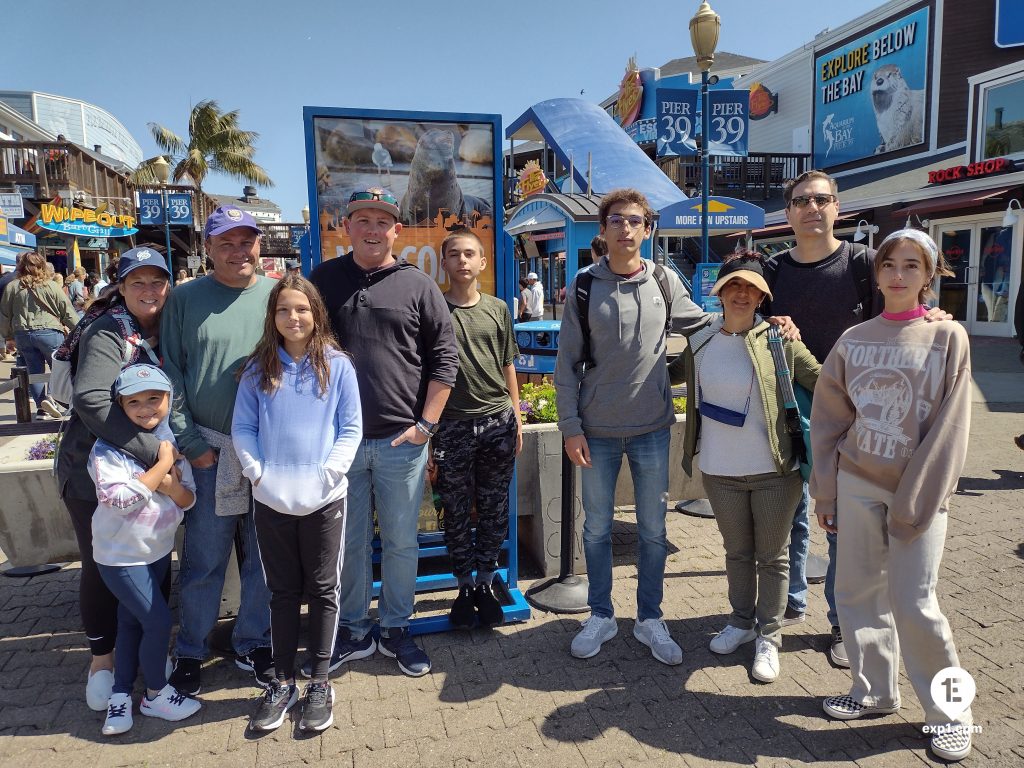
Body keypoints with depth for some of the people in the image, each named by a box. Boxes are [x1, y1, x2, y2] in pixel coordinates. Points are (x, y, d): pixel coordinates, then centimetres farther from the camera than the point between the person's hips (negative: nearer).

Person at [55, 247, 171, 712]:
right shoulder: (108, 332, -16)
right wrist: (154, 450, -30)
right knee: (100, 566, 7)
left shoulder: (164, 331, 4)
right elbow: (91, 400, -28)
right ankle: (102, 658, 28)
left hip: (149, 471, 5)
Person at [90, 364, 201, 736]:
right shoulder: (108, 449, -19)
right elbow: (120, 499, -30)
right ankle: (156, 694, 18)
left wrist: (170, 484, -23)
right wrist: (162, 465, -26)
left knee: (131, 622, 17)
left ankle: (120, 695, 32)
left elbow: (188, 499, -2)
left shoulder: (172, 442, -3)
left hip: (159, 549, 6)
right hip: (121, 555, -6)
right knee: (159, 621, -4)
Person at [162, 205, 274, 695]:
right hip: (209, 451, -1)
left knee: (263, 557, 12)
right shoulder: (186, 299, 2)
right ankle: (190, 651, 28)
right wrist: (190, 443, -5)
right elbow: (171, 375, 1)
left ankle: (253, 644, 31)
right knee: (203, 560, 7)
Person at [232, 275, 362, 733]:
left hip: (323, 498, -2)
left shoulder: (337, 365, -2)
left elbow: (351, 428, -2)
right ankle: (282, 682, 27)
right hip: (271, 499, 2)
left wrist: (330, 471, -12)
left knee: (322, 590, 9)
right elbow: (242, 428, 5)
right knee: (283, 591, 14)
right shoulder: (258, 369, 4)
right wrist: (257, 471, -8)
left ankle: (320, 683, 23)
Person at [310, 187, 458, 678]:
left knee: (400, 541, 10)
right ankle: (353, 632, 29)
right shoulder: (324, 280, 6)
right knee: (349, 542, 12)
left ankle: (395, 629, 28)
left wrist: (426, 424, -5)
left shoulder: (418, 286, 2)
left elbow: (445, 358, 1)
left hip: (402, 439, -1)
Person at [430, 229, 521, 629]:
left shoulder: (497, 309, 7)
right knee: (456, 513, 8)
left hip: (498, 421, 3)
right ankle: (465, 586, 24)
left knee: (494, 510, 10)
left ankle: (485, 584, 26)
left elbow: (508, 367, 13)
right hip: (452, 426, -2)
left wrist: (516, 418, 9)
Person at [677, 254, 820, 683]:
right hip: (720, 471, 3)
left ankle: (769, 637, 25)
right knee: (737, 551, 18)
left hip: (774, 470, -2)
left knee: (773, 556, 11)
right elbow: (694, 405, 10)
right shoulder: (699, 344, 1)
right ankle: (741, 622, 36)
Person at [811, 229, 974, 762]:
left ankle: (949, 711, 20)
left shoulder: (949, 339, -4)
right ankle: (875, 692, 28)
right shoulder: (854, 340, 4)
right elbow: (828, 420, 6)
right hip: (857, 485, 3)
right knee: (858, 592, 9)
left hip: (919, 491, -3)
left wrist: (916, 502, -13)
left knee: (914, 604, -2)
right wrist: (825, 493, 5)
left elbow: (948, 430, -8)